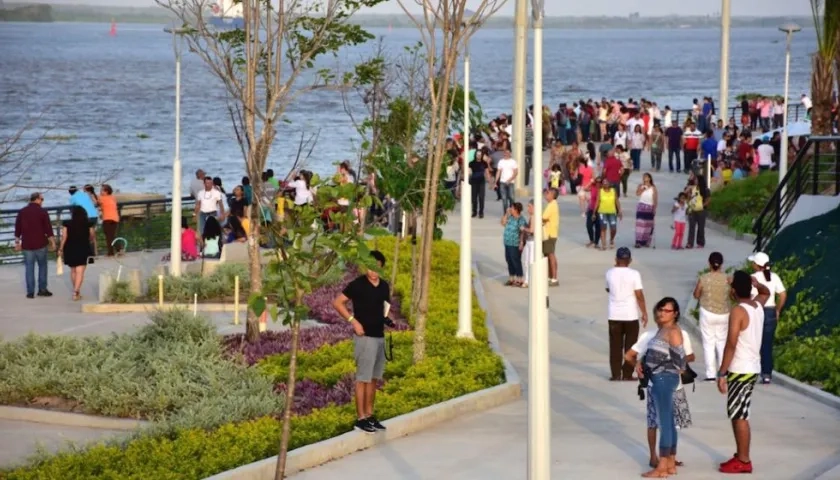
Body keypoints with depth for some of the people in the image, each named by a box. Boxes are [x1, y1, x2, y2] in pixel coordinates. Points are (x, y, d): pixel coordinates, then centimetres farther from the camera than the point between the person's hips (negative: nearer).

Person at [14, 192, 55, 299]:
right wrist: (52, 242, 1)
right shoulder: (42, 212, -6)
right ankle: (42, 289, 8)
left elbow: (17, 229, 8)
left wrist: (17, 242, 16)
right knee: (42, 266, 11)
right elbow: (48, 228, -7)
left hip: (27, 245, 2)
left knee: (29, 268, 5)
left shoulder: (22, 212, 4)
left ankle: (30, 292, 2)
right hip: (40, 244, -2)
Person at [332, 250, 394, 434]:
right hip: (365, 337, -7)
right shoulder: (358, 284, -10)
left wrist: (387, 319, 1)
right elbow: (337, 303, -10)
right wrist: (353, 321, -16)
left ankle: (369, 416, 18)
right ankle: (360, 419, -3)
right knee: (363, 378, -5)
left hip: (380, 336, 7)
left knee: (374, 379, 11)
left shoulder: (384, 286, 9)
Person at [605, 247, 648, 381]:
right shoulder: (634, 274, -11)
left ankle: (616, 374, 6)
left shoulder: (610, 273, -3)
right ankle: (627, 374, 9)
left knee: (615, 346, 9)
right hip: (631, 315, -2)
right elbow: (639, 295, -11)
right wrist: (644, 313, -2)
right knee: (630, 345, 9)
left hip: (614, 315, 2)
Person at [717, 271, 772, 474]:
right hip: (753, 368, 9)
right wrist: (757, 284, 11)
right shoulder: (758, 305, 8)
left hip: (740, 370, -9)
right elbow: (766, 293, 33)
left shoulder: (738, 311, -17)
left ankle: (743, 461, -1)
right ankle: (741, 456, 21)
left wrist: (722, 373, -17)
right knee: (738, 415, 16)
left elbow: (731, 345, -21)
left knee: (739, 416, -4)